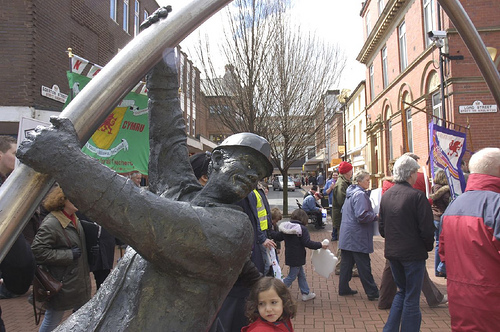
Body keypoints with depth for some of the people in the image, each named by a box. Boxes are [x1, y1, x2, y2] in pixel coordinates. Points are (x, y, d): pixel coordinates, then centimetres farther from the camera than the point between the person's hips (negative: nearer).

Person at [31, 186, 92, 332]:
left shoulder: (73, 218, 5)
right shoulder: (51, 224, -24)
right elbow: (38, 250, -28)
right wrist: (69, 255, -24)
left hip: (79, 280, 9)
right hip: (62, 283, -9)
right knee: (53, 320, 8)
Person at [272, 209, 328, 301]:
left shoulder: (286, 227, 2)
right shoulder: (302, 229, -18)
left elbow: (278, 237, 9)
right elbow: (307, 243, -22)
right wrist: (320, 245, -14)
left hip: (289, 256, 8)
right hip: (297, 258, -8)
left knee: (301, 275, 20)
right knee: (291, 277, 5)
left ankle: (306, 293, 29)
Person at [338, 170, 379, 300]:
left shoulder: (350, 193, 14)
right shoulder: (360, 194, -17)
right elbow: (362, 216, -25)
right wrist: (376, 216, -10)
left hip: (347, 236, 9)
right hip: (357, 237, -9)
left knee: (347, 262, 13)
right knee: (364, 265, -1)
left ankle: (343, 288, 20)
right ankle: (372, 293, 8)